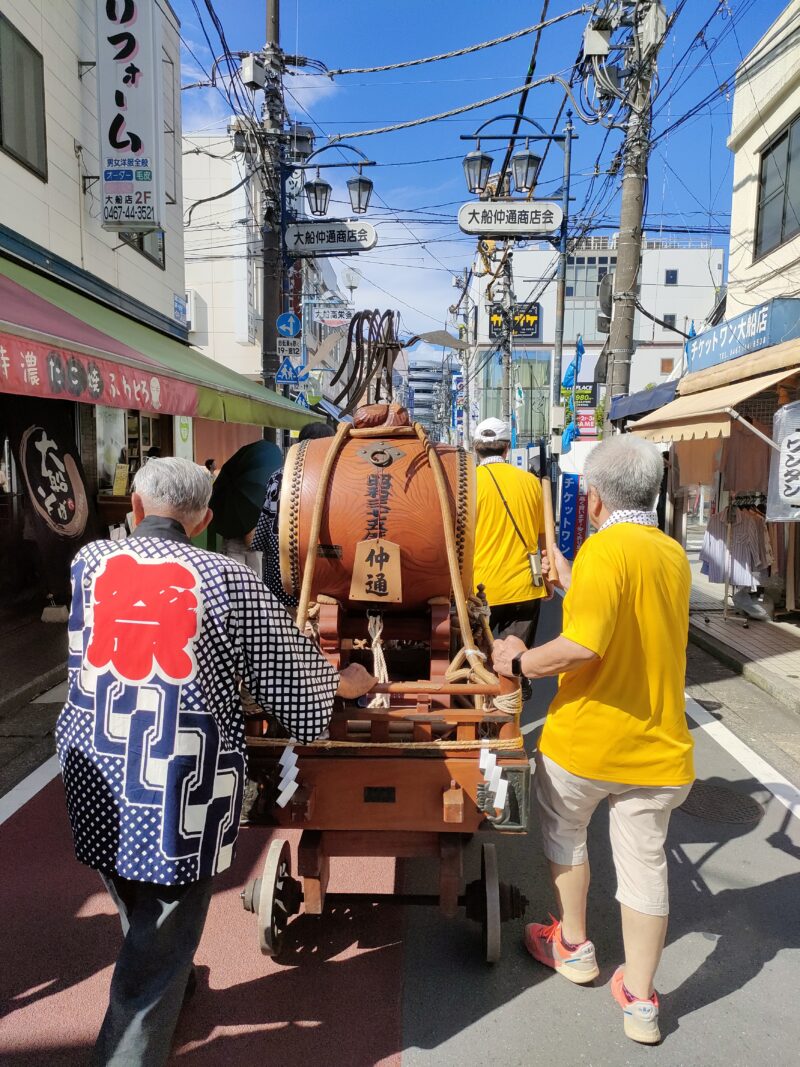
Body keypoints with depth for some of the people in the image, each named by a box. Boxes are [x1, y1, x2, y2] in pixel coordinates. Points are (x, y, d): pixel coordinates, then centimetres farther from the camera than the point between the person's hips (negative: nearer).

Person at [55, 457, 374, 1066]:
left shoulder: (88, 564, -2)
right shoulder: (228, 582, -13)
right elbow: (291, 678, -6)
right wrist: (348, 683, 14)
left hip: (97, 792, 6)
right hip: (178, 806, -5)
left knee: (140, 924, 30)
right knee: (159, 953, 12)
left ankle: (172, 992, 55)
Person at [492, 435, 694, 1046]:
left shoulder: (604, 549, -18)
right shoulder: (674, 555, 6)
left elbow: (584, 646, -29)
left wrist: (522, 661, -13)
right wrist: (567, 577, 28)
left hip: (585, 739, -5)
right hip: (658, 745, 6)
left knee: (564, 834, 22)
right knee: (645, 863, 15)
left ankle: (574, 946, 38)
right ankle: (640, 1002, 28)